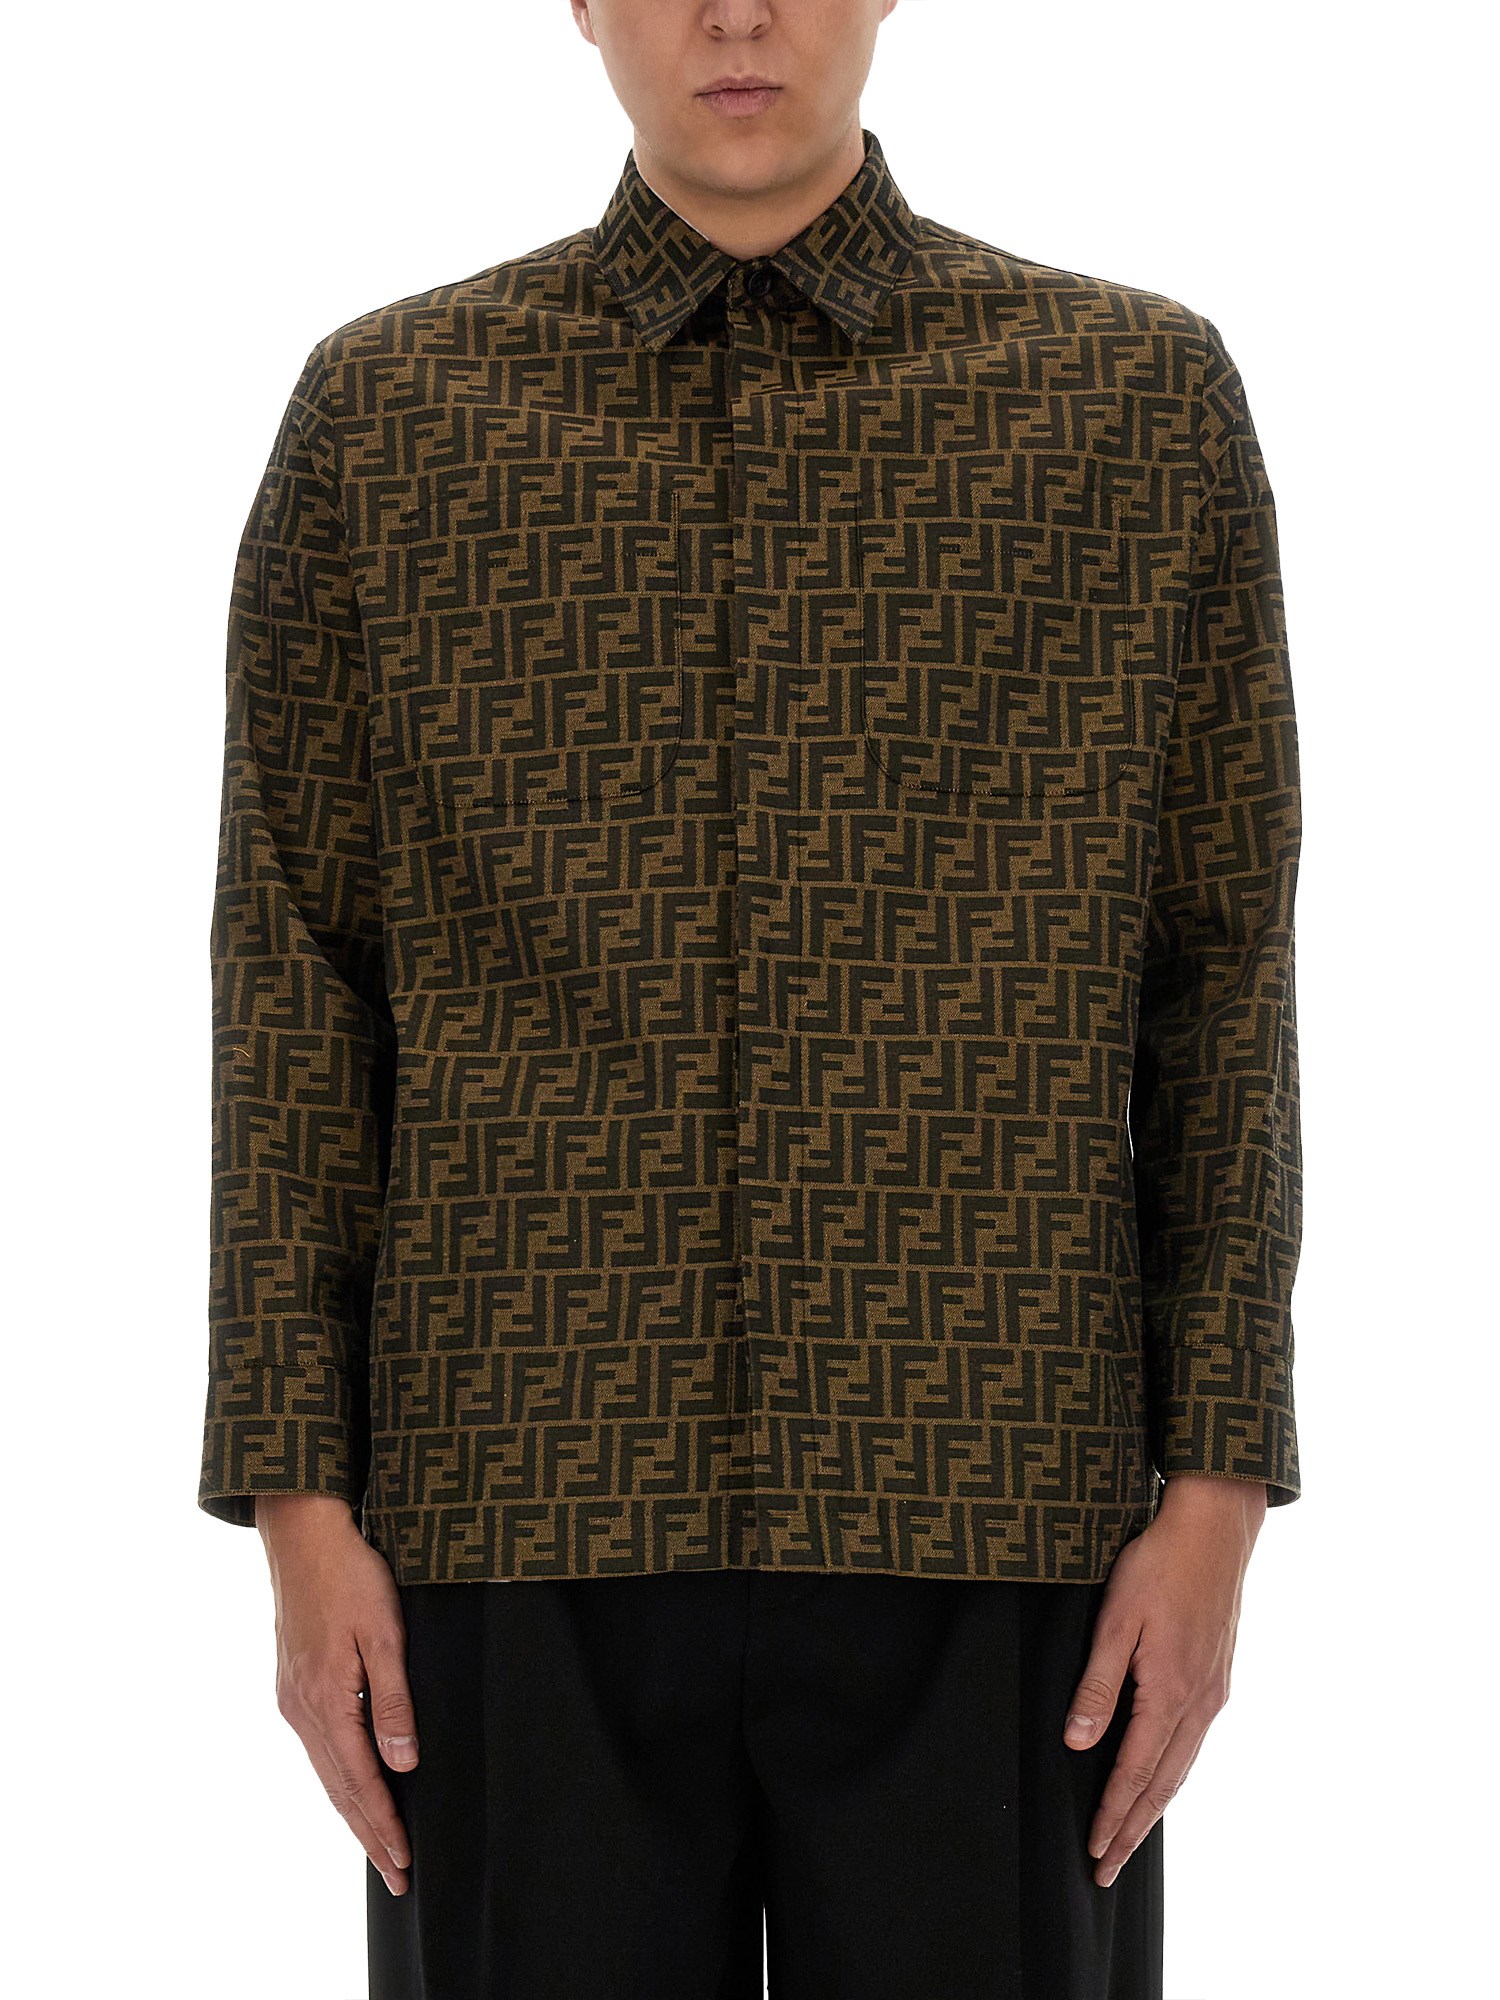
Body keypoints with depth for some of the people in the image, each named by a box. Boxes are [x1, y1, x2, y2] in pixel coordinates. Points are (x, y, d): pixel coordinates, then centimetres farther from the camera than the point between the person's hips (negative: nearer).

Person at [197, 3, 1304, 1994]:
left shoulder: (1146, 397, 3)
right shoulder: (384, 410, 5)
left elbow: (1224, 977, 4)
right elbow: (295, 978, 4)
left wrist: (1219, 1494, -3)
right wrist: (299, 1501, -2)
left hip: (987, 1530, 0)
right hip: (526, 1528, 1)